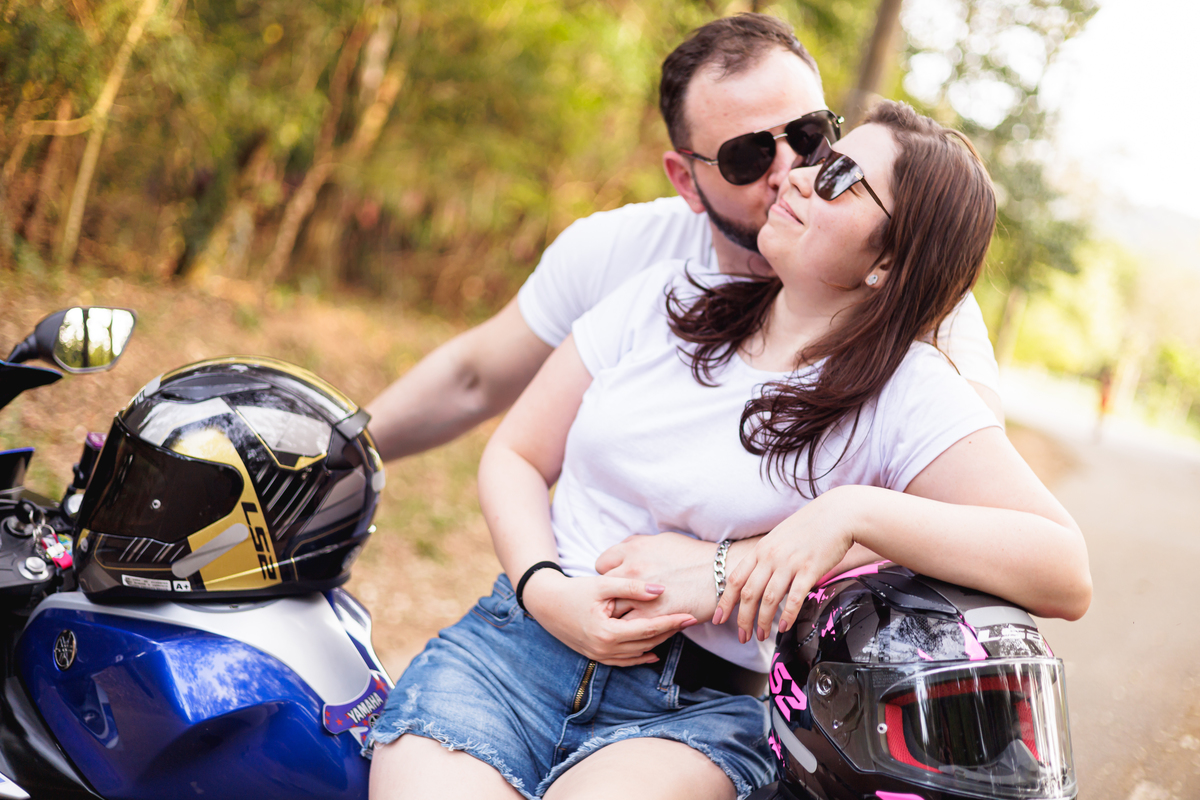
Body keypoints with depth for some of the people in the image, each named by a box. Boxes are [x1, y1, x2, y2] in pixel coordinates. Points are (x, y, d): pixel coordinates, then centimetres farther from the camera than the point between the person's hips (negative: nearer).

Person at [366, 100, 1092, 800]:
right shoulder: (670, 297, 8)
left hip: (697, 708, -2)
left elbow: (1066, 574, -15)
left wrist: (854, 510, -23)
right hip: (513, 646, 2)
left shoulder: (912, 395, -5)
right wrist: (545, 590, -7)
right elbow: (516, 455, 11)